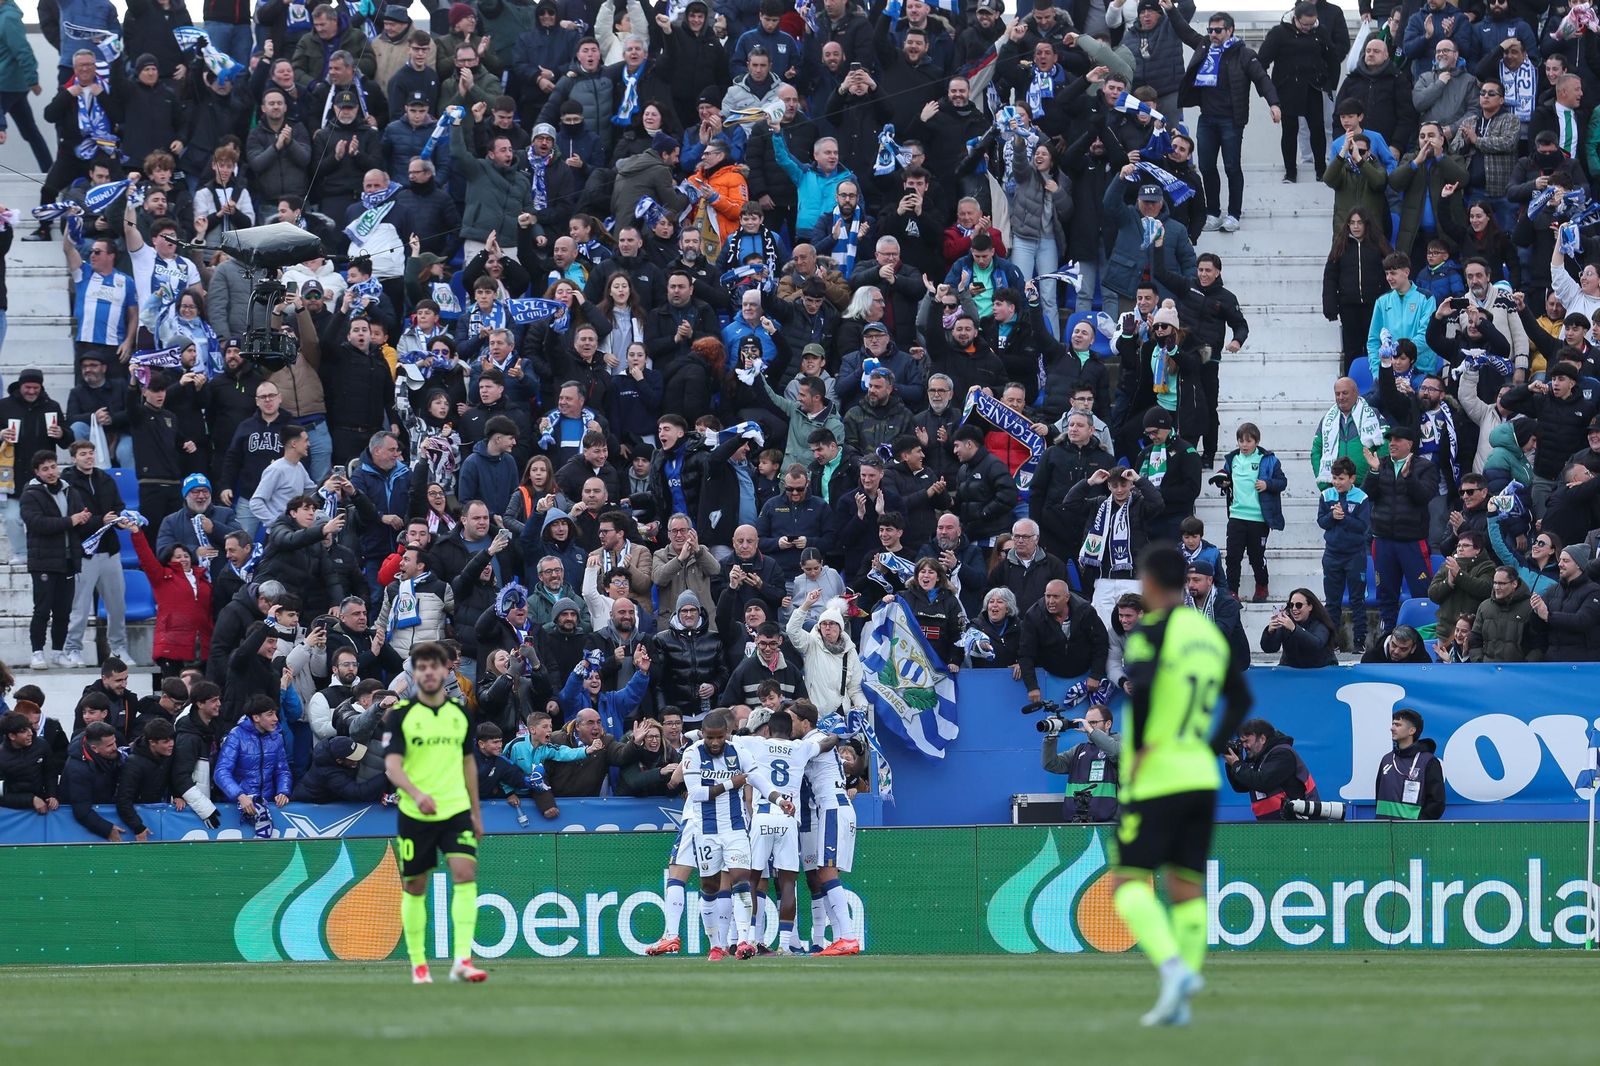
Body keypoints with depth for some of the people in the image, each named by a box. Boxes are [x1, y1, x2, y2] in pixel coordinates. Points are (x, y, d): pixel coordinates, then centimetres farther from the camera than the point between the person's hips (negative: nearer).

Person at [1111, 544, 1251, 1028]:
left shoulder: (1149, 631, -10)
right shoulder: (1210, 633, 13)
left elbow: (1140, 686, -27)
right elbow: (1242, 700, 19)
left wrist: (1138, 748, -16)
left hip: (1154, 779, -7)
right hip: (1201, 779, 7)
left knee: (1129, 883, -4)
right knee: (1187, 888, 8)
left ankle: (1173, 967, -25)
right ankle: (1177, 1003, 4)